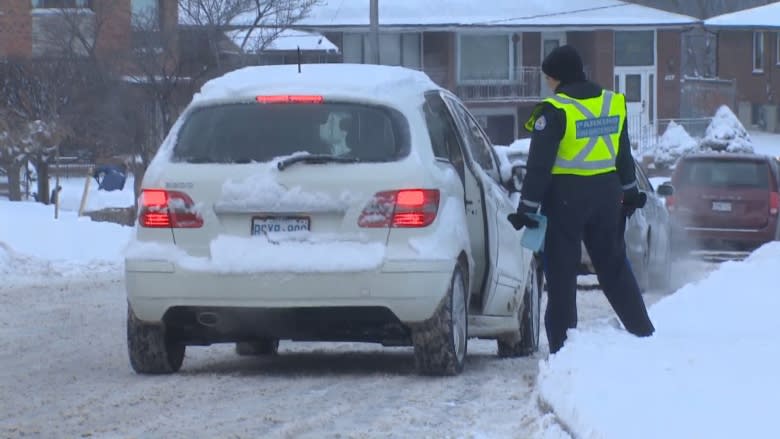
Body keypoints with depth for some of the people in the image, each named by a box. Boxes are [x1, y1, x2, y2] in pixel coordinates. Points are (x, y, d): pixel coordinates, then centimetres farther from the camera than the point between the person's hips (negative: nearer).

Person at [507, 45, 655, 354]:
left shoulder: (555, 111, -14)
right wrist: (629, 192, 28)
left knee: (561, 274, 0)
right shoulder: (613, 104, 6)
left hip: (566, 197, -6)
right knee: (614, 266, 18)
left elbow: (539, 165, -15)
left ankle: (562, 347, -1)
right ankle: (643, 332, 20)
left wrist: (527, 207, -11)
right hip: (606, 194, 6)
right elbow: (623, 154, 17)